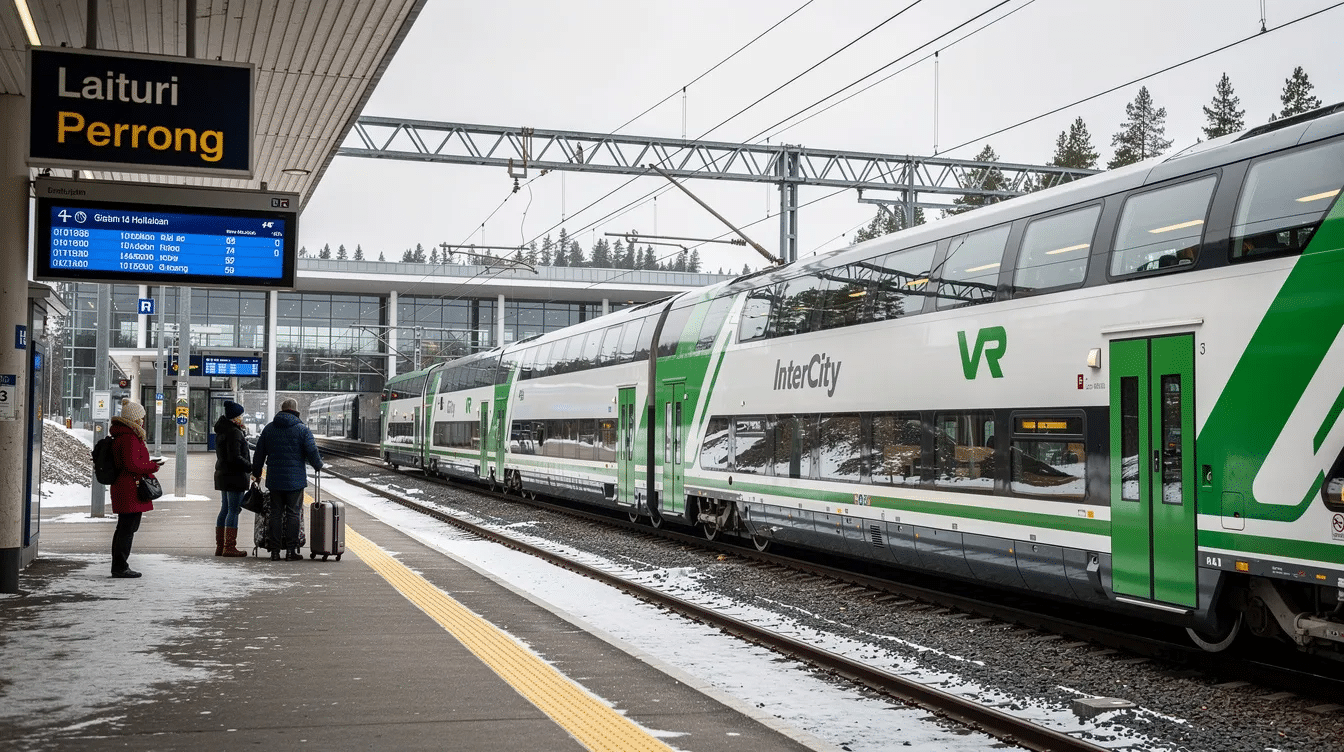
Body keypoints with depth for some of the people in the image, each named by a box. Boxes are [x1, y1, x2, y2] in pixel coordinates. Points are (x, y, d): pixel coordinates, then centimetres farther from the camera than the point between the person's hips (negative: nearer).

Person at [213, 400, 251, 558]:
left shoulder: (221, 431, 13)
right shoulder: (234, 433, -17)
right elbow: (235, 457, -23)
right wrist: (251, 468, -16)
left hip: (222, 474, 10)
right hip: (234, 475, -10)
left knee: (225, 509, 15)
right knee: (233, 510, -6)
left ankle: (220, 546, 19)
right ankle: (229, 547, -6)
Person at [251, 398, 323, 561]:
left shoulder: (269, 428, 7)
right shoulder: (302, 429, -5)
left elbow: (259, 453, 12)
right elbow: (312, 452, -8)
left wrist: (256, 473, 23)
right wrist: (318, 466, 12)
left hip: (274, 479, 3)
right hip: (295, 480, -3)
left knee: (276, 513, 8)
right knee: (293, 513, 2)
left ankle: (275, 550, 7)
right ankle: (291, 550, 1)